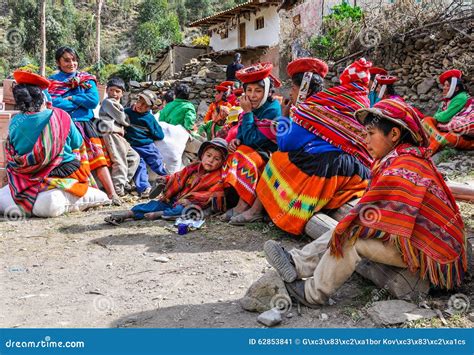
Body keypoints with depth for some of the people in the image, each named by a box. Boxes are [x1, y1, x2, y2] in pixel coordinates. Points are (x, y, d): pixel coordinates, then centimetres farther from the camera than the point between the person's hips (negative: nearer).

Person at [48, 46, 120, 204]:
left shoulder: (86, 79, 13)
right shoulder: (51, 81, 10)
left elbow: (94, 100, -3)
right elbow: (51, 103, -8)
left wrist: (70, 98, -4)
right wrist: (81, 102, -5)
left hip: (84, 125, 1)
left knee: (97, 157, -10)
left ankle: (112, 194, -16)